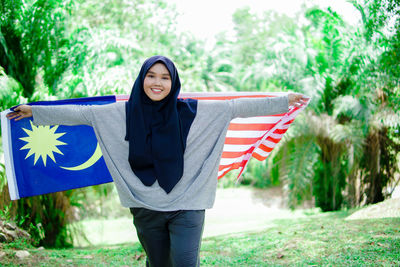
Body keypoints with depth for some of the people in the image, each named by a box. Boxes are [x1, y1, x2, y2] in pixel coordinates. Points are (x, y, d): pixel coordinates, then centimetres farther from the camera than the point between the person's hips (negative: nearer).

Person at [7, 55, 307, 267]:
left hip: (186, 205, -2)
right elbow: (80, 113, 6)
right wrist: (34, 110, 9)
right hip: (146, 207, 2)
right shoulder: (124, 113, 1)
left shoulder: (192, 111, -3)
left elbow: (236, 107, -3)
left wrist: (284, 102, -5)